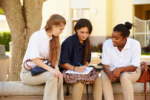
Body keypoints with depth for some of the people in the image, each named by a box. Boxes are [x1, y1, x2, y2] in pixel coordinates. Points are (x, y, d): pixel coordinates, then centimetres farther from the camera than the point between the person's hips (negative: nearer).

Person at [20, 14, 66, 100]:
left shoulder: (54, 39, 8)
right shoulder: (37, 36, -14)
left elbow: (53, 59, 7)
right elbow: (34, 59, -22)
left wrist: (56, 68, -15)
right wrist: (50, 69, -32)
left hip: (40, 71, 6)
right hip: (28, 73, -5)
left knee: (59, 77, -26)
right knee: (51, 76, -32)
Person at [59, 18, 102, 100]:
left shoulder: (86, 42, 8)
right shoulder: (68, 42, -13)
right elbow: (63, 63, -13)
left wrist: (85, 66, -7)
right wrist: (75, 68, -29)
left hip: (81, 71, 6)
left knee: (98, 79, -17)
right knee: (79, 81, -35)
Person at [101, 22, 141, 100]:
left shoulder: (135, 44, -21)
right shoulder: (107, 44, -15)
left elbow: (134, 67, -21)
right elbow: (105, 64, -13)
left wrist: (120, 69, -40)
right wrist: (109, 73, -37)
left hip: (131, 72, -2)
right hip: (113, 71, 2)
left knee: (124, 76, -35)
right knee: (104, 75, -29)